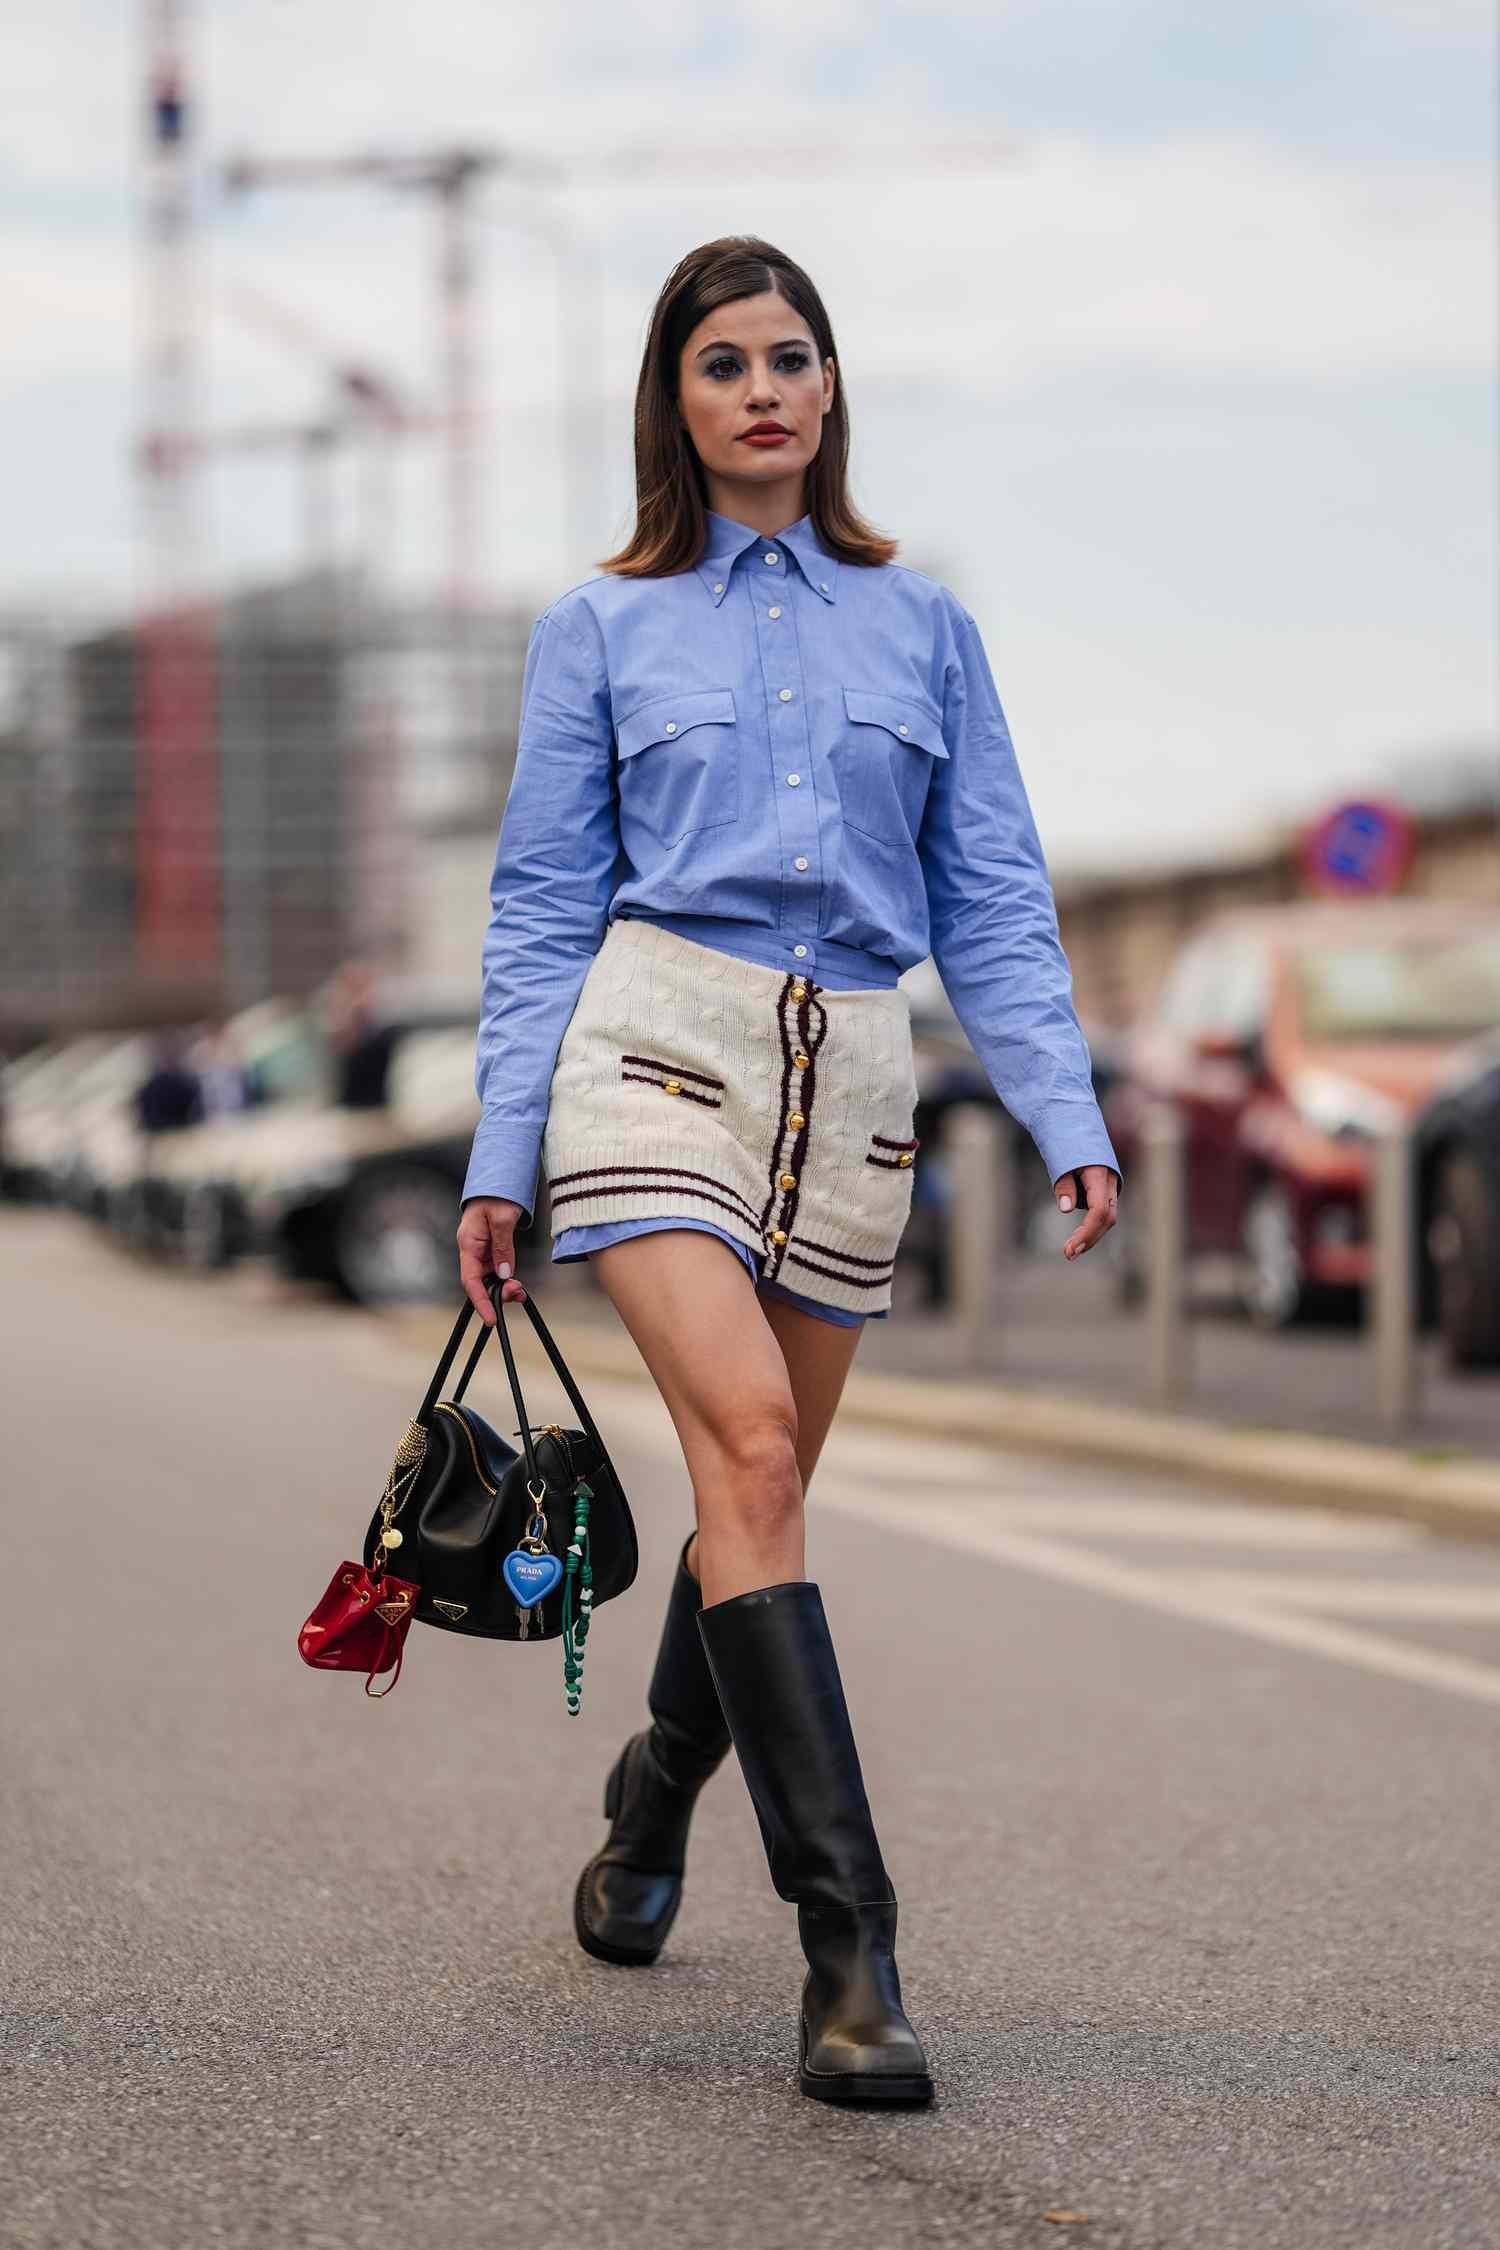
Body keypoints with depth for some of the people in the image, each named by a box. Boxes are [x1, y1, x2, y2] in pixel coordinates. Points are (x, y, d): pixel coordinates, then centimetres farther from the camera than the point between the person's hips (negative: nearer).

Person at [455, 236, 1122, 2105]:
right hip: (660, 1043, -3)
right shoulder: (601, 629, 9)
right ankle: (846, 1946, -24)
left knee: (759, 1491, 9)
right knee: (746, 1445, -21)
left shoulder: (921, 625, 14)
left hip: (852, 1078, 3)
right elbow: (541, 907, 8)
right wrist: (500, 1155, 2)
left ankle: (649, 1811, 37)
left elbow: (992, 904, 12)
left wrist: (1068, 1116, 0)